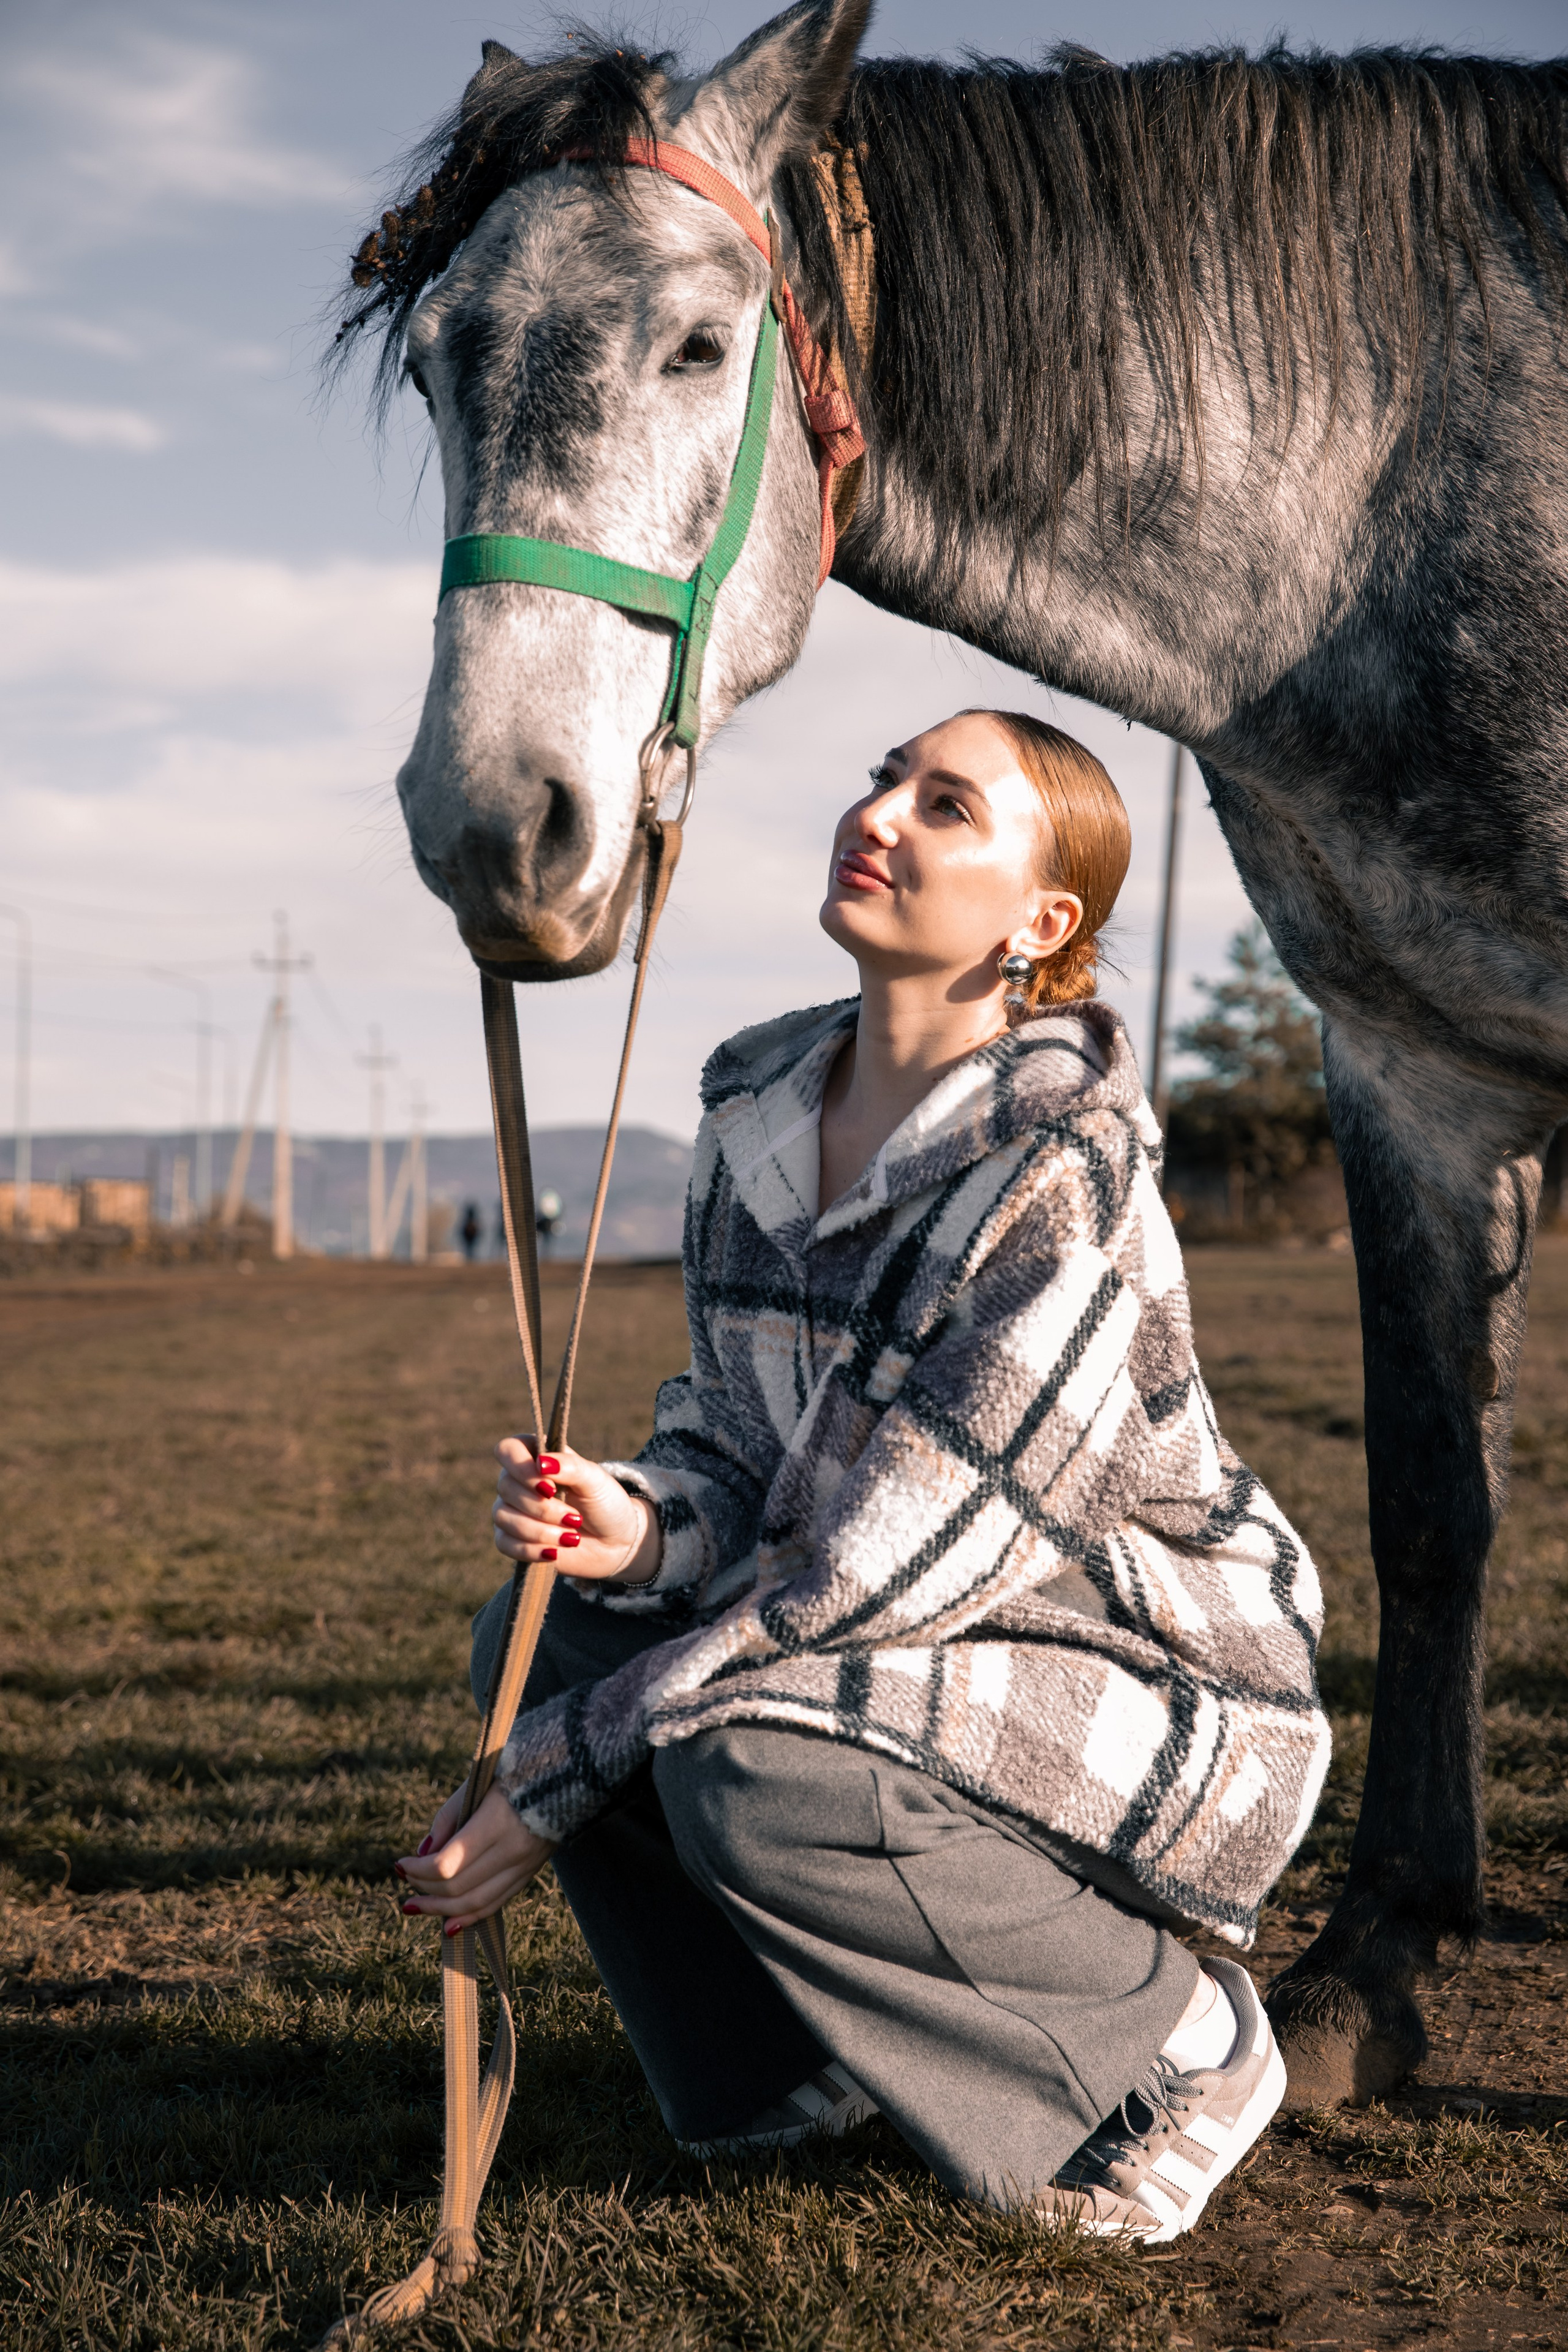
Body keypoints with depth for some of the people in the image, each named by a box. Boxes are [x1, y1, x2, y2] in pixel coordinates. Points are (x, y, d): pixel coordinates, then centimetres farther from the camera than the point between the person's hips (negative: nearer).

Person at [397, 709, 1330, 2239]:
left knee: (746, 1762, -31)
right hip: (912, 1659, 8)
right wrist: (638, 1525, -22)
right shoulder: (757, 1106, -2)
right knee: (537, 1637, -7)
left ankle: (1178, 2042, -5)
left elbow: (880, 1569, -26)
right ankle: (807, 2050, 13)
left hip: (1156, 1709, -7)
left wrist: (549, 1784, -23)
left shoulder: (1061, 1179, -27)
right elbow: (739, 1447, 4)